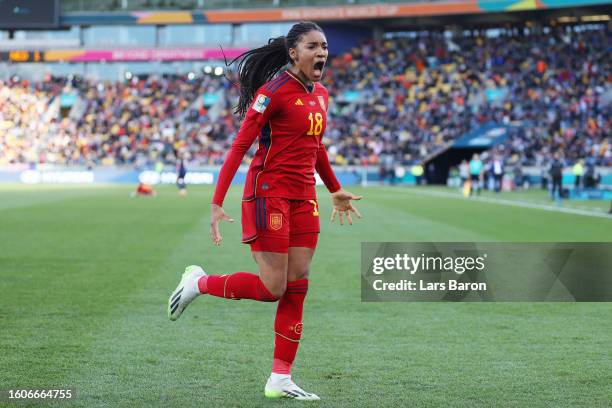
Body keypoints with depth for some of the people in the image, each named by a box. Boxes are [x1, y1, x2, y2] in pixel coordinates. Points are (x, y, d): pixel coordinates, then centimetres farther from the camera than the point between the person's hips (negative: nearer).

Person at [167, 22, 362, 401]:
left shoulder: (321, 95, 11)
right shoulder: (273, 92, -13)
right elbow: (240, 146, -15)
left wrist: (335, 191, 34)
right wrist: (217, 203, -20)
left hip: (304, 197, 7)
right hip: (269, 193, -7)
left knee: (297, 287, 2)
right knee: (272, 288, -9)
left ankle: (280, 380, 5)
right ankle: (198, 282, 16)